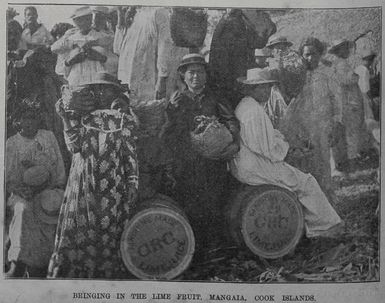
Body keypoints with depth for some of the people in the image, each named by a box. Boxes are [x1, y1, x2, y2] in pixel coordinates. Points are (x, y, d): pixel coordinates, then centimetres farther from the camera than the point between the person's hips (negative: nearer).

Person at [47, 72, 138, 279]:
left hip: (113, 187, -2)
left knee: (110, 234, 2)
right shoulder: (84, 117, 10)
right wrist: (66, 118, -11)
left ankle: (108, 274, 13)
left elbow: (131, 155, 2)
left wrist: (132, 185, -3)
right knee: (77, 233, 1)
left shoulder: (124, 120, 4)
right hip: (84, 186, 2)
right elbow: (75, 147, -3)